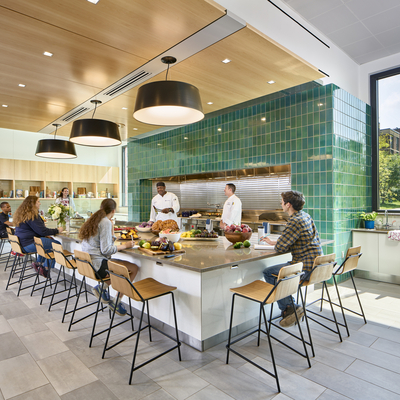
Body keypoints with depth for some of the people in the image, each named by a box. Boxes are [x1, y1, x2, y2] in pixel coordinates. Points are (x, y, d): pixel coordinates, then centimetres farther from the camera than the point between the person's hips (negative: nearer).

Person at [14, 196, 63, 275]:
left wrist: (42, 225, 17)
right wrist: (57, 230, -11)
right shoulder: (31, 215, -19)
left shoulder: (21, 213, 13)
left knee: (50, 240, 22)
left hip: (22, 244, 11)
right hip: (29, 245, -11)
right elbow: (42, 231, -21)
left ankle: (39, 263, 16)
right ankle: (46, 268, -1)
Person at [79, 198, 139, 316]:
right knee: (133, 268, -7)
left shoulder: (94, 220, 13)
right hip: (98, 265, -10)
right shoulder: (106, 223, -15)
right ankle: (116, 301, 2)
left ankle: (101, 287, 12)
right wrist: (124, 245, -9)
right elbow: (106, 250, -20)